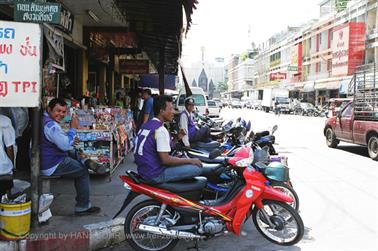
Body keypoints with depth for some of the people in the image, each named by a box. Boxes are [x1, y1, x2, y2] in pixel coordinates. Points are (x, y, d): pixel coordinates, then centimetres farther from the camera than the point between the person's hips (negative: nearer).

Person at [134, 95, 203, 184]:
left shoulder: (146, 125, 11)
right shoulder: (160, 130, -18)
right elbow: (165, 160, -23)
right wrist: (190, 161, -13)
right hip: (155, 174, -10)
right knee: (197, 168, -13)